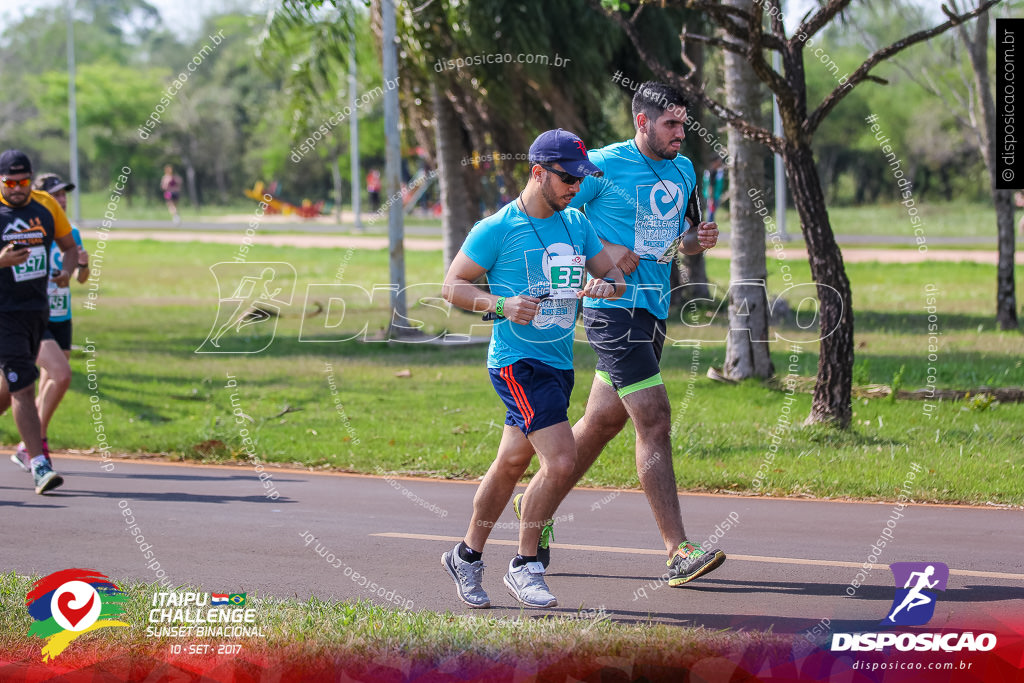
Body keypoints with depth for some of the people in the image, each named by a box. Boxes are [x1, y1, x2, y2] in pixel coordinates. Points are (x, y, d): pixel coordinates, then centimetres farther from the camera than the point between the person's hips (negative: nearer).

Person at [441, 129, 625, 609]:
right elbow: (452, 285, -5)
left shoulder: (577, 224, 9)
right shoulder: (497, 228, -9)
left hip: (559, 362, 7)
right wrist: (501, 304, -21)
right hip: (517, 362, -7)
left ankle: (467, 556, 32)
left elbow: (616, 275, 14)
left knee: (511, 464, 17)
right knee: (560, 462, -19)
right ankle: (524, 566, -4)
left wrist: (606, 285, -11)